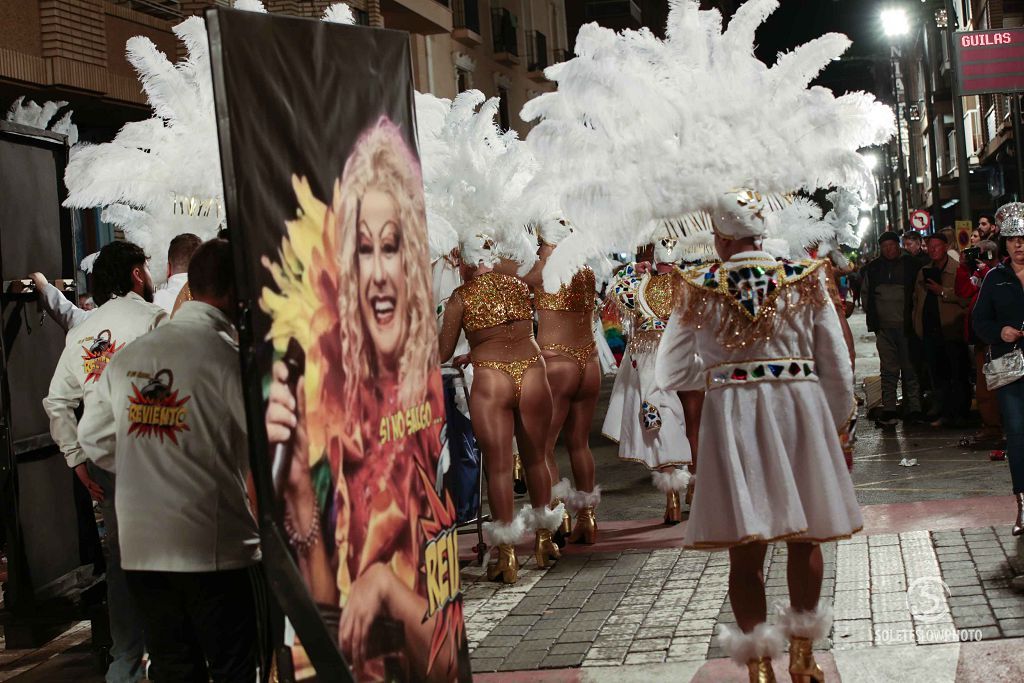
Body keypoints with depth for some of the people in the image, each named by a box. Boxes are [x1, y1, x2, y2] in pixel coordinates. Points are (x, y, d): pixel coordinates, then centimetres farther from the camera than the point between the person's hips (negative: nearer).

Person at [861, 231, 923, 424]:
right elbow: (866, 293, 22)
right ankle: (888, 410, 4)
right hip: (884, 328, 2)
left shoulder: (911, 265, 2)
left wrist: (914, 317, 0)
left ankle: (913, 409, 6)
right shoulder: (873, 268, 11)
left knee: (910, 368, 2)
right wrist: (872, 316, 11)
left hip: (906, 326, -2)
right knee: (888, 369, 3)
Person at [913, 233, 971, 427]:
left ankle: (959, 413, 7)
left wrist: (943, 291, -17)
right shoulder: (923, 273, 15)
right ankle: (943, 413, 16)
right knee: (937, 375, 10)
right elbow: (917, 299, 23)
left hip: (952, 330, -6)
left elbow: (966, 298, -16)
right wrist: (917, 323, 14)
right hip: (931, 330, 6)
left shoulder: (958, 270, -6)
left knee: (958, 375, 1)